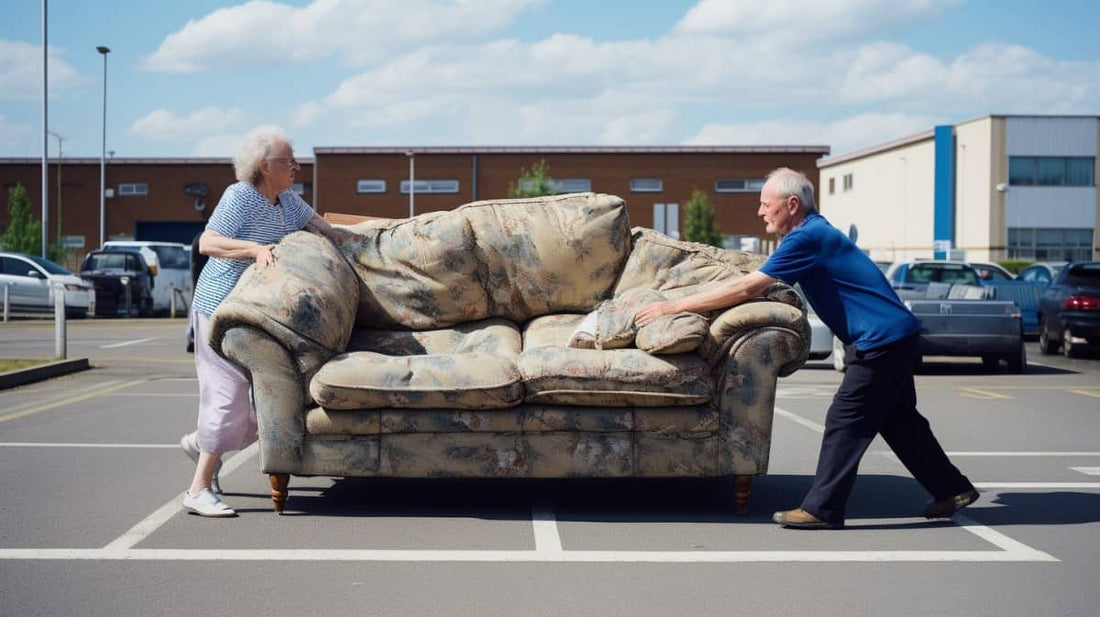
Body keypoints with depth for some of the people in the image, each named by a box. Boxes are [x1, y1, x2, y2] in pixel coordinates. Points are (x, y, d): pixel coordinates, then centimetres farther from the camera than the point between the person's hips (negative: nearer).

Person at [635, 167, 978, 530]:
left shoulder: (807, 238, -18)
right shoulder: (814, 232, 14)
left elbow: (745, 288, -21)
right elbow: (755, 287, 23)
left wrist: (673, 306, -18)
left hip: (883, 339, -10)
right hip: (896, 336, 10)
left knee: (844, 421, -7)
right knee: (898, 420, 18)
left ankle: (821, 509, -3)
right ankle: (953, 490, 27)